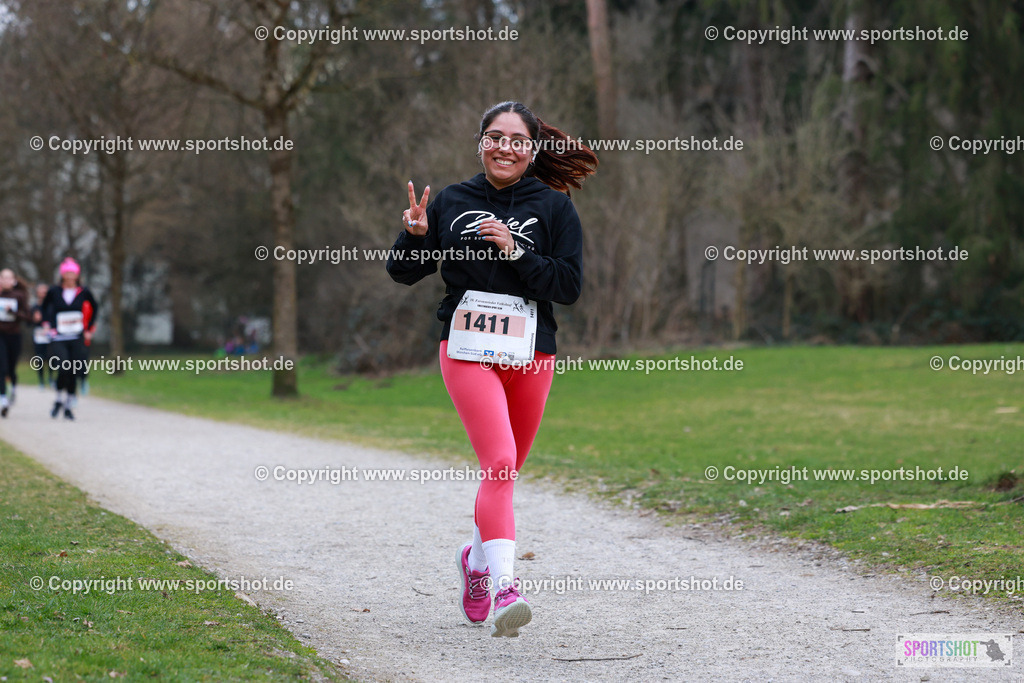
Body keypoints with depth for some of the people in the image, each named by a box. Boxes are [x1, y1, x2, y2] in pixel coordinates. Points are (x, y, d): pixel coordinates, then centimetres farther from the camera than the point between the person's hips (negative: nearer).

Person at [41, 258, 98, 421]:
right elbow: (45, 306, 17)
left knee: (74, 373, 2)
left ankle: (69, 407, 14)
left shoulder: (83, 292, 0)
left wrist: (89, 329, 13)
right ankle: (59, 399, 5)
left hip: (77, 339, 2)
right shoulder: (54, 291, -2)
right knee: (63, 368, -19)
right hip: (58, 338, -2)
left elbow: (93, 308, 17)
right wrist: (46, 323, 6)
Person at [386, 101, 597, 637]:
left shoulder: (554, 207, 3)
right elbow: (404, 273, 8)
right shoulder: (452, 202, 5)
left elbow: (569, 286, -4)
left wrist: (515, 252, -14)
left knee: (505, 471, 13)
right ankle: (504, 587, -27)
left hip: (530, 353, 2)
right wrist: (415, 234, -11)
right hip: (468, 348, -2)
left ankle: (477, 558, 40)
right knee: (500, 462, -20)